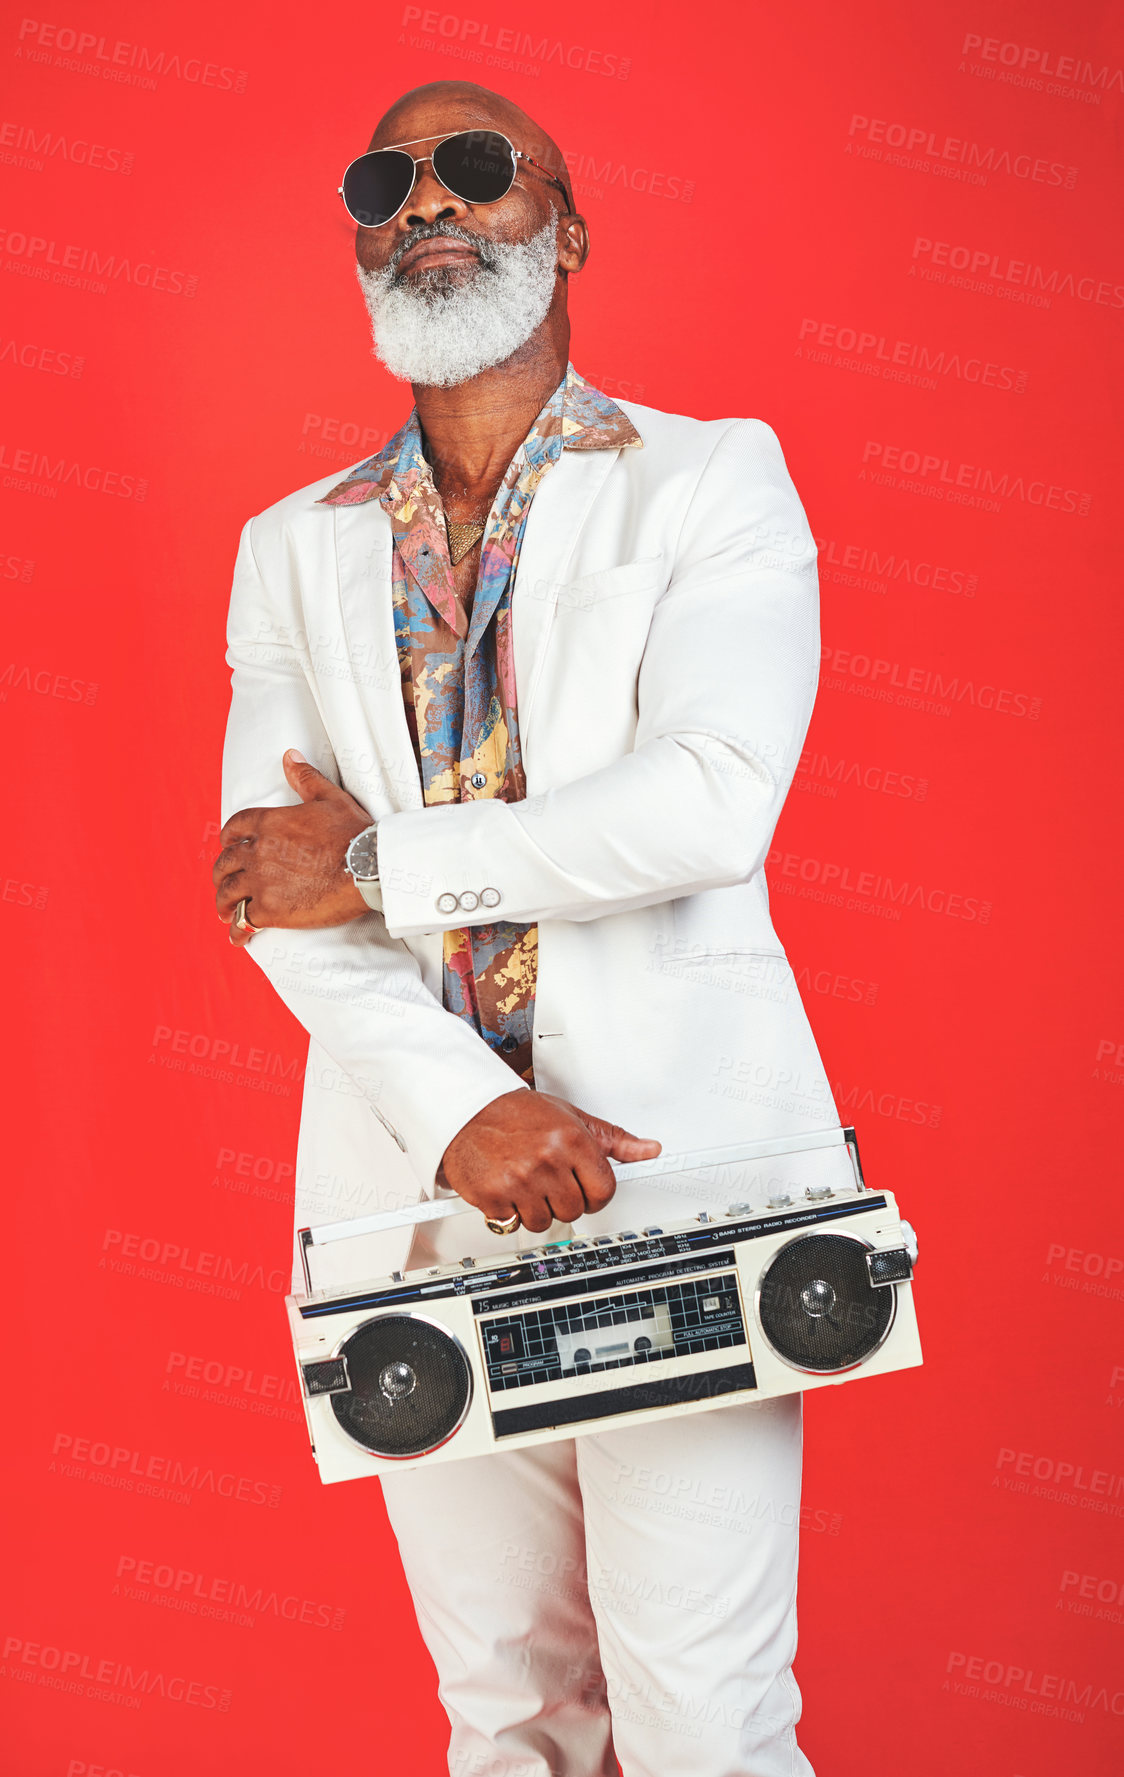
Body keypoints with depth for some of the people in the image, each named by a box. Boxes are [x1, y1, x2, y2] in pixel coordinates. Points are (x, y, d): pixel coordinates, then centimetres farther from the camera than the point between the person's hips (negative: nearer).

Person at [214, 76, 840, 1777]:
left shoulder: (713, 479, 4)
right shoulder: (293, 548, 13)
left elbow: (709, 801, -13)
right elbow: (272, 885, 1)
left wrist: (383, 858, -8)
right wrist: (454, 1109, -14)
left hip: (678, 1167, -3)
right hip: (419, 1185, 4)